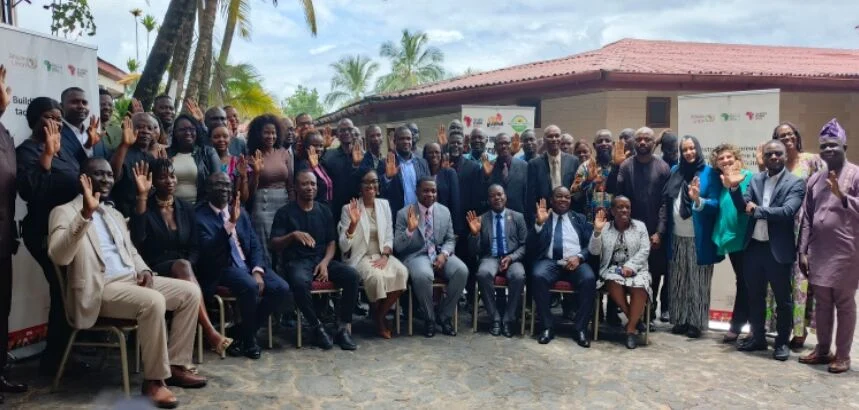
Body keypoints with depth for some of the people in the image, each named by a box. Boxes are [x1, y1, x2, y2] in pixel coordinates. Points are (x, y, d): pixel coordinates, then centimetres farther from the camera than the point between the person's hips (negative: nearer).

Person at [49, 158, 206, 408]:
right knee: (153, 301, -34)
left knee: (190, 292, -7)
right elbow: (58, 257, -20)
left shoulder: (115, 214, 23)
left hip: (133, 280, 8)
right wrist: (85, 214, -29)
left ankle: (176, 365, -1)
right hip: (100, 289, -8)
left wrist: (144, 271, 4)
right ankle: (154, 379, -18)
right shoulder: (65, 212, -3)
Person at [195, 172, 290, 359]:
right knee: (250, 286, -33)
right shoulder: (200, 214, -7)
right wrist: (230, 223, -30)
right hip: (222, 268, -6)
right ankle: (249, 340, -7)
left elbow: (255, 244, 10)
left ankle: (244, 333, 3)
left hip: (248, 265, 6)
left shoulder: (239, 211, 12)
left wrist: (257, 271, -6)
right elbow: (207, 250, -21)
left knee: (281, 288, -14)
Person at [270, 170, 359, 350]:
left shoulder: (324, 211, 14)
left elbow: (331, 243, 11)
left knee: (351, 275, -23)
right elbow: (274, 245, -3)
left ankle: (344, 327, -15)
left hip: (322, 260, 4)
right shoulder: (285, 212, 3)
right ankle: (317, 327, -18)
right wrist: (293, 235, -22)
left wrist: (325, 262, -8)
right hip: (296, 261, -4)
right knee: (300, 282, -38)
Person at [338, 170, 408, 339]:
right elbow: (344, 247, -11)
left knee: (402, 272, -25)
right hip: (359, 257, -4)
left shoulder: (384, 204, 7)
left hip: (381, 255, 4)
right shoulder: (349, 208, -5)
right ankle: (377, 317, -3)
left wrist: (385, 256, -9)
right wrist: (353, 223, -26)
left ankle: (380, 314, -4)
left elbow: (389, 237, 11)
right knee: (376, 276, -34)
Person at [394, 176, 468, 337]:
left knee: (462, 271, -25)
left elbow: (450, 240, 12)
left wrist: (444, 254, -11)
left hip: (440, 254, 4)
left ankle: (444, 316, -5)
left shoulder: (445, 211, 7)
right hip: (416, 255, -4)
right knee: (423, 275, -37)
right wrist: (410, 230, -25)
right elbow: (398, 247, -6)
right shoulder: (404, 214, -4)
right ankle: (429, 318, -10)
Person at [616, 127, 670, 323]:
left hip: (655, 231, 0)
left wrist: (659, 232, -8)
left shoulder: (663, 167, 1)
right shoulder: (625, 166, 1)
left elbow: (665, 203, -2)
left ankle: (649, 310, 20)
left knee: (655, 272, 5)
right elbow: (618, 196, -5)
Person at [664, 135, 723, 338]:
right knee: (678, 281, 10)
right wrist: (664, 230, 5)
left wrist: (698, 200, -26)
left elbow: (716, 204, -8)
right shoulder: (675, 171, 8)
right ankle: (680, 320, 20)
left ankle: (696, 323, 13)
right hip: (677, 237, 4)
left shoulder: (709, 173, -4)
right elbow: (667, 201, 11)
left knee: (697, 282, 4)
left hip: (698, 238, -4)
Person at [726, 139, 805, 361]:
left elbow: (787, 211, -20)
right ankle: (757, 337, 28)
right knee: (755, 296, 14)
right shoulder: (755, 180, 8)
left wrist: (757, 210, -13)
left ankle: (782, 342, 20)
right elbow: (743, 207, 0)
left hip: (778, 249, -4)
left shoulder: (795, 183, -6)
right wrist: (735, 188, -16)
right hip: (754, 247, 5)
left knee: (782, 299, 8)